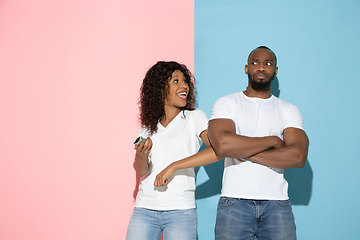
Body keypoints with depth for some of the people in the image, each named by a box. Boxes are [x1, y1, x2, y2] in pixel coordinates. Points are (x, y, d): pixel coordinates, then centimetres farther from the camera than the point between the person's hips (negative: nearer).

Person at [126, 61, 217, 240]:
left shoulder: (194, 118, 4)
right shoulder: (147, 128, 13)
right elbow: (141, 171, 3)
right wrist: (141, 154, -19)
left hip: (180, 211, -2)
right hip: (144, 210, 3)